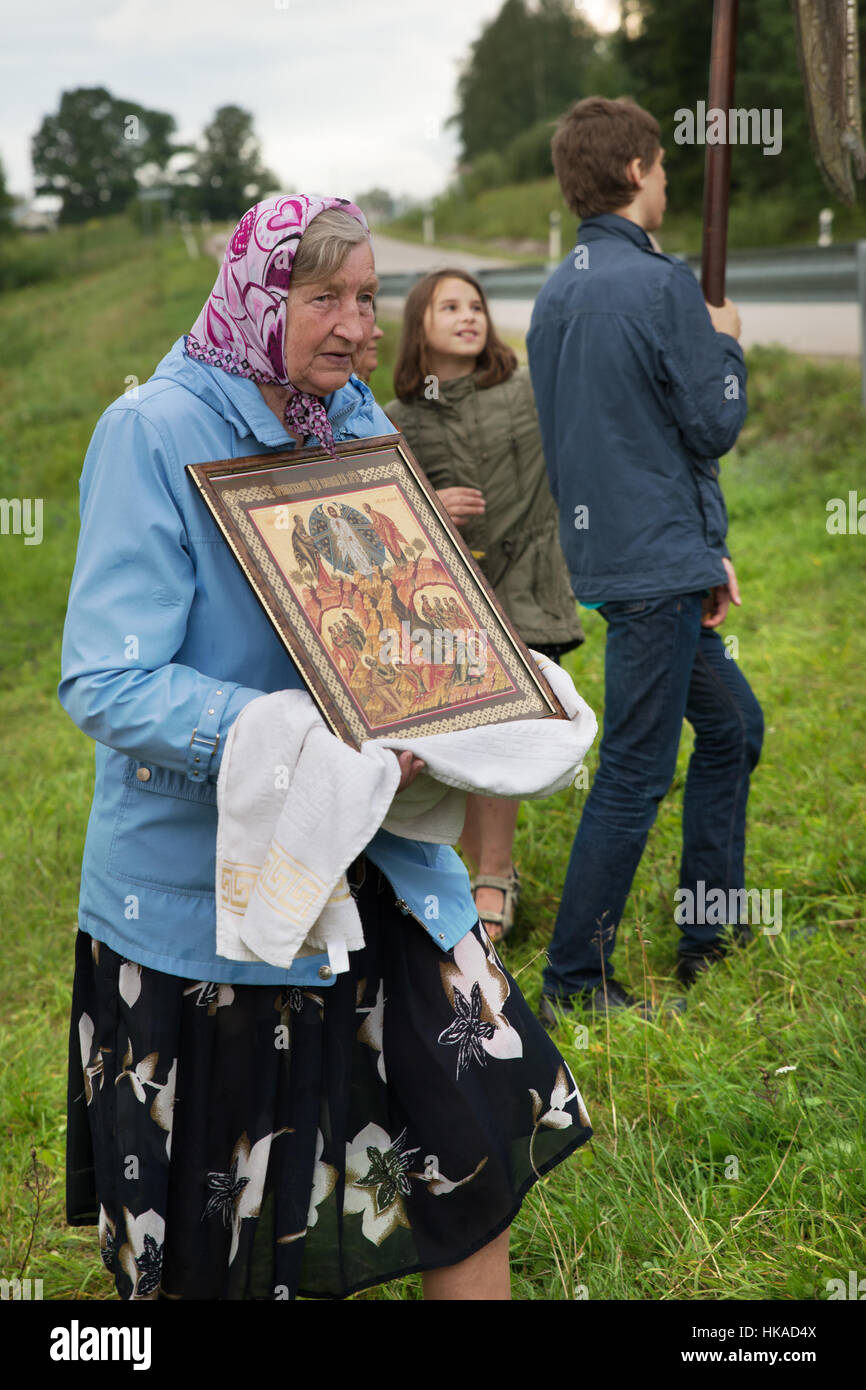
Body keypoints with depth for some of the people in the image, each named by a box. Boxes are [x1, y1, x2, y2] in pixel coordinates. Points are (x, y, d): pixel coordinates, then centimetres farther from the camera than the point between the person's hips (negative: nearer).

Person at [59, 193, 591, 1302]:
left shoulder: (355, 421, 5)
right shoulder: (156, 432, -16)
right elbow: (107, 683, -23)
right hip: (205, 878, -5)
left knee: (473, 1123, 4)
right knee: (219, 1213, 10)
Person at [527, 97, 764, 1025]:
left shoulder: (554, 296, 12)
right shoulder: (661, 286, -16)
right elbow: (714, 425, -12)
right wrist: (727, 345, 7)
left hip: (605, 553, 9)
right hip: (657, 564, -9)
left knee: (733, 722, 21)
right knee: (635, 775, -3)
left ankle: (708, 933, 28)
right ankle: (574, 984, 4)